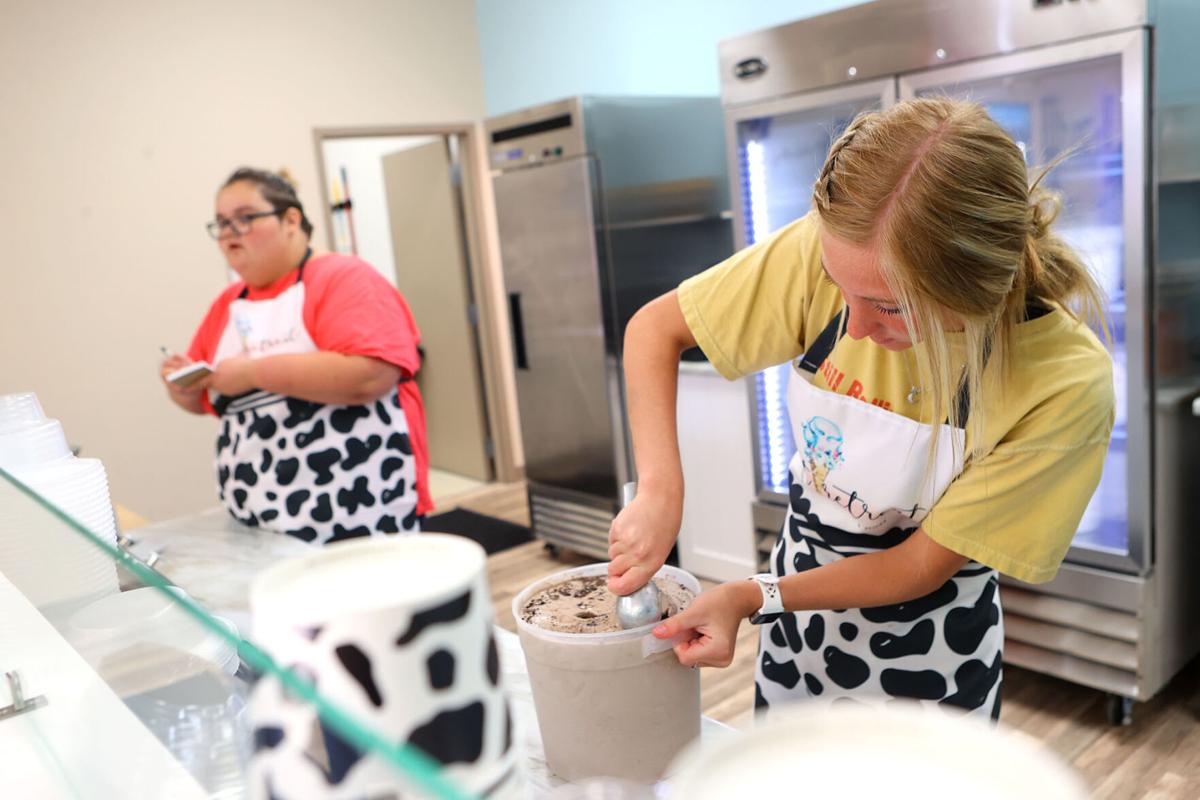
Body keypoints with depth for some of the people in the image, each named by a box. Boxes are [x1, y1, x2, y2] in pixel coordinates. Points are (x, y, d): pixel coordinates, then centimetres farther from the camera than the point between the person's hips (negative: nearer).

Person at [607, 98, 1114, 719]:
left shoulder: (1066, 386, -30)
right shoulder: (828, 253, -25)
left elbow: (922, 564, -22)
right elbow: (654, 329, -16)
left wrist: (752, 599, -29)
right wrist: (659, 492, -28)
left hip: (924, 652, -3)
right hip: (799, 593, 3)